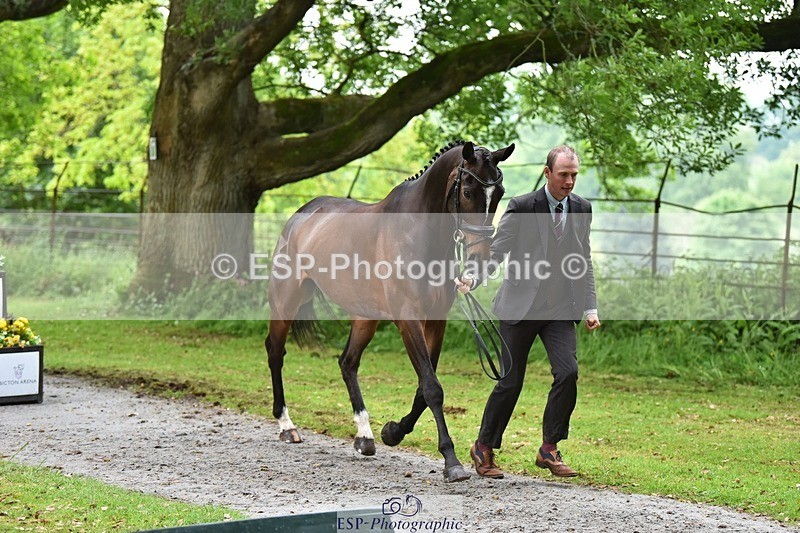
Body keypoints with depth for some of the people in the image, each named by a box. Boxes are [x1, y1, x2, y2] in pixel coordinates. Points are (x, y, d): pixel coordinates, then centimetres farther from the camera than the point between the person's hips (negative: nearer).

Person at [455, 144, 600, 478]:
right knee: (510, 382, 1)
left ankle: (549, 450, -1)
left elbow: (583, 262, 14)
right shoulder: (522, 207, -7)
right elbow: (497, 250, -9)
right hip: (521, 307, -3)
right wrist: (472, 280, -26)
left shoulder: (581, 209, 7)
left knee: (567, 372, -15)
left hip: (560, 309, 3)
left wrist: (589, 308, 8)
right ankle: (484, 448, 20)